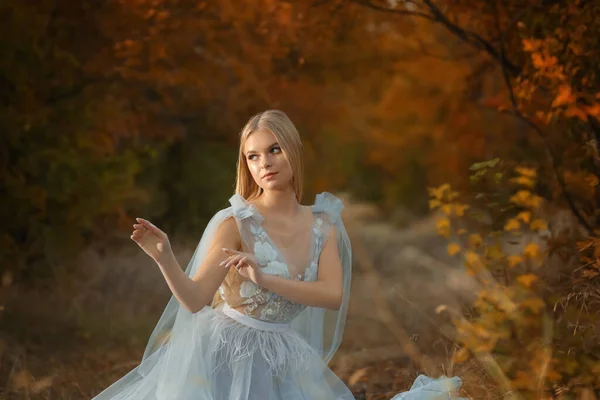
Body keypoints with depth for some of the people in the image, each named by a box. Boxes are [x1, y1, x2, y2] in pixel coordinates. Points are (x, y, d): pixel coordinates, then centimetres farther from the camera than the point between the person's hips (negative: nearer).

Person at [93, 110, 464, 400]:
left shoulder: (322, 225, 1)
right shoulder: (235, 223, -11)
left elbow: (334, 295, -13)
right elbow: (194, 298, -17)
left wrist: (266, 280, -25)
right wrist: (165, 259, -35)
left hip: (282, 361, 4)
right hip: (225, 356, -4)